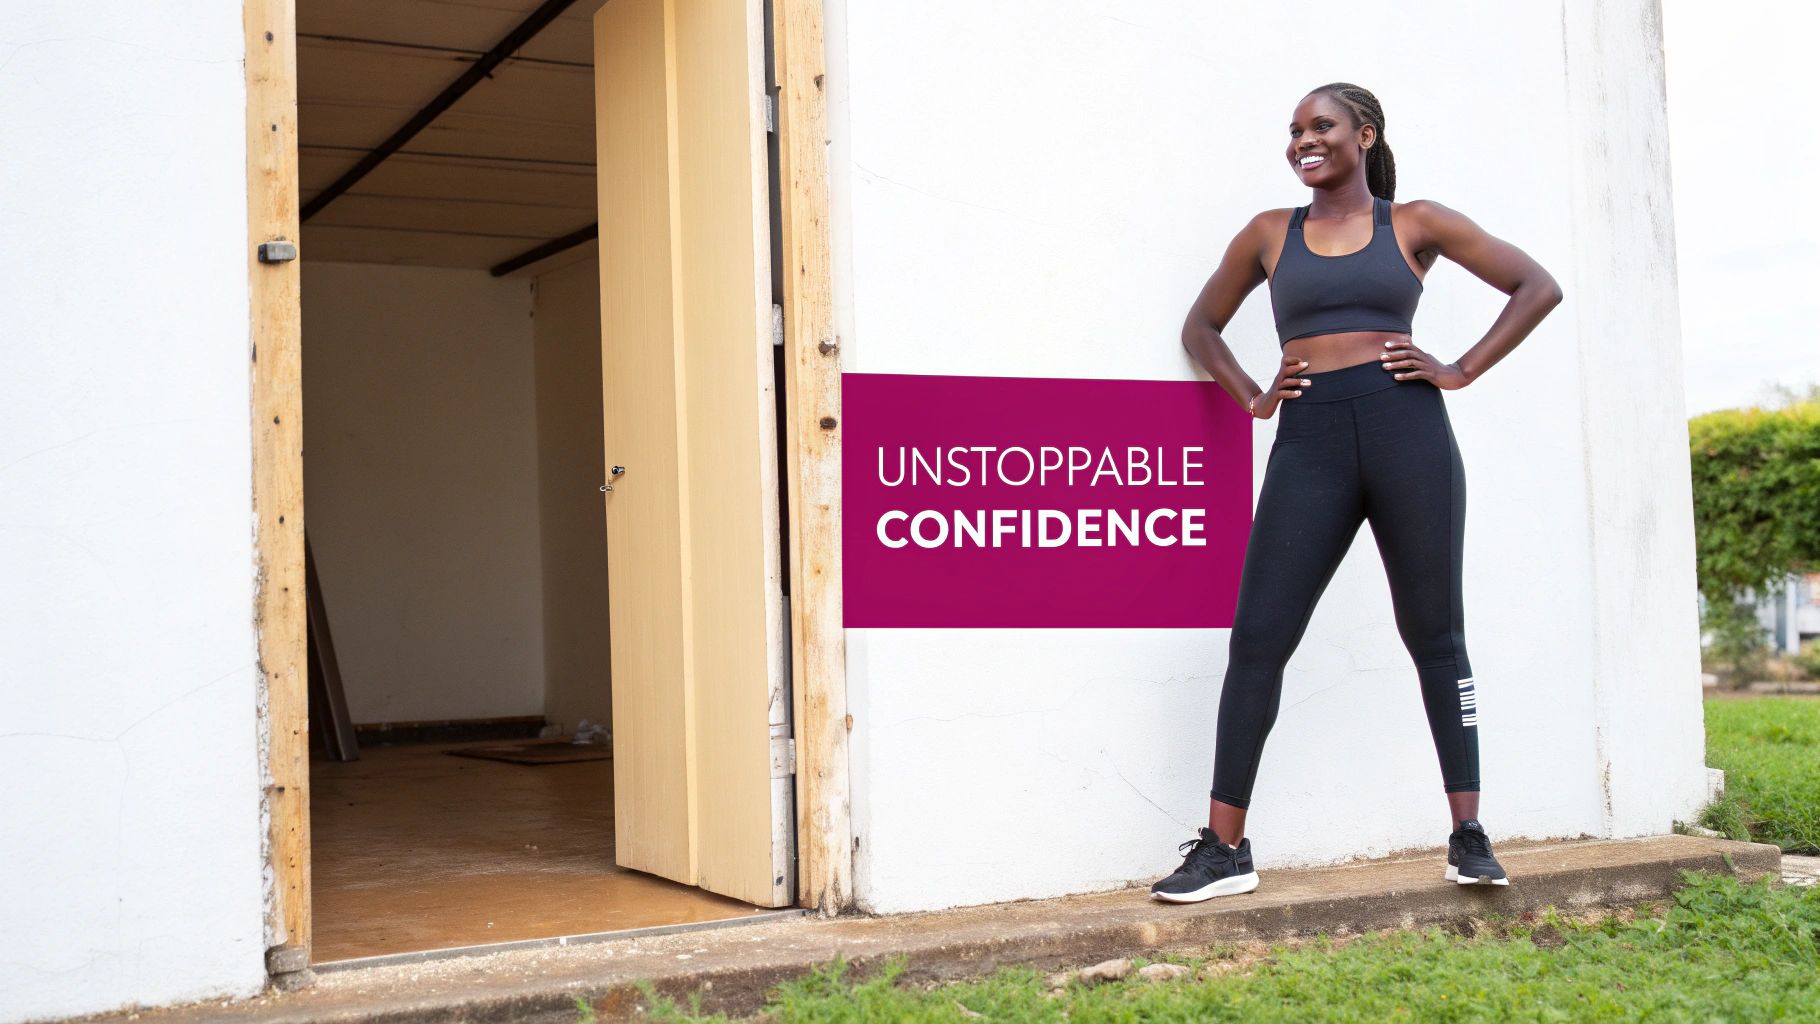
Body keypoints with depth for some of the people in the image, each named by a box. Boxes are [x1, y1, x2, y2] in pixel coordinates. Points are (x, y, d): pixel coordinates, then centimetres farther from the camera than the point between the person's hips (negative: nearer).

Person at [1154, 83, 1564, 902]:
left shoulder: (1415, 223, 10)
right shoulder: (1269, 235, 15)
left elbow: (1537, 287, 11)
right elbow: (1202, 326, 26)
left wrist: (1461, 371, 1)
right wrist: (1250, 398, 10)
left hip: (1407, 434, -1)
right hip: (1309, 444, 1)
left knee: (1433, 634, 5)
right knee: (1258, 638, -6)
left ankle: (1468, 838, 13)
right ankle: (1223, 848, -1)